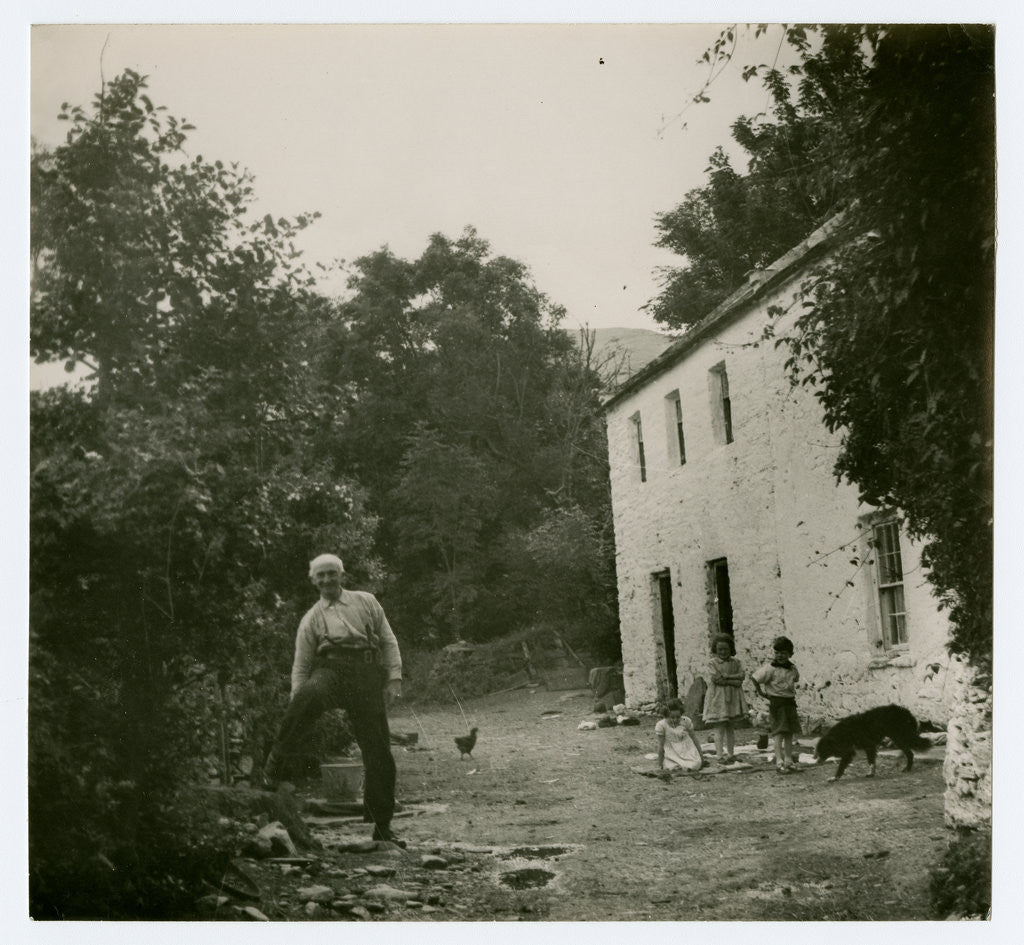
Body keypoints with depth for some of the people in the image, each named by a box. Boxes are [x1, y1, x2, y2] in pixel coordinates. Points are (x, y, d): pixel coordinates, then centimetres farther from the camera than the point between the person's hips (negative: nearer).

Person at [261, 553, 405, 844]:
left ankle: (382, 826, 9)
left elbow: (389, 640, 17)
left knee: (378, 752, -3)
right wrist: (296, 700, -1)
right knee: (309, 695, -39)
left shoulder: (366, 602, 19)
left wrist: (394, 677, 4)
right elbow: (300, 665, 13)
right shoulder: (312, 619, 17)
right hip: (330, 670, -1)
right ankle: (275, 763, -29)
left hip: (367, 678, 1)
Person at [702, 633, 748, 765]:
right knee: (719, 729, -5)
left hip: (733, 698, 4)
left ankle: (730, 754, 14)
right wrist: (733, 681, -13)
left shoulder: (735, 662, 10)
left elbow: (741, 676, -4)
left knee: (730, 728, 9)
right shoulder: (712, 663, -3)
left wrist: (727, 676, -16)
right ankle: (720, 755, -4)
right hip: (718, 699, -4)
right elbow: (716, 679, -15)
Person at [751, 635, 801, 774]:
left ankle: (789, 761, 18)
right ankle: (779, 762, -12)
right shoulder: (770, 668, -12)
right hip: (776, 702, -6)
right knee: (779, 733, -11)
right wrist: (760, 692, -3)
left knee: (789, 733, 10)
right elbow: (754, 678, -12)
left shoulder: (793, 669, 6)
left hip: (790, 702, 6)